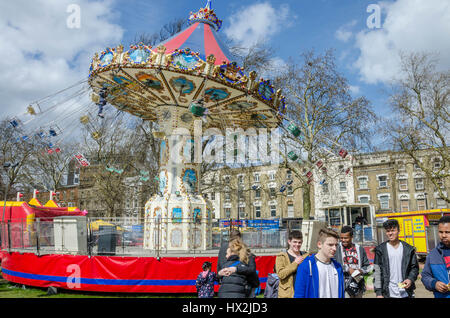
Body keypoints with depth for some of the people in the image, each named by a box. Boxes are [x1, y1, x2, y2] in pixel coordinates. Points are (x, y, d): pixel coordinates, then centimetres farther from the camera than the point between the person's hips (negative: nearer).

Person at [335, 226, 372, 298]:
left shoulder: (359, 249, 10)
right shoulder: (337, 248, -2)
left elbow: (368, 266, 15)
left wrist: (361, 271, -5)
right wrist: (348, 270, -13)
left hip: (358, 287, 4)